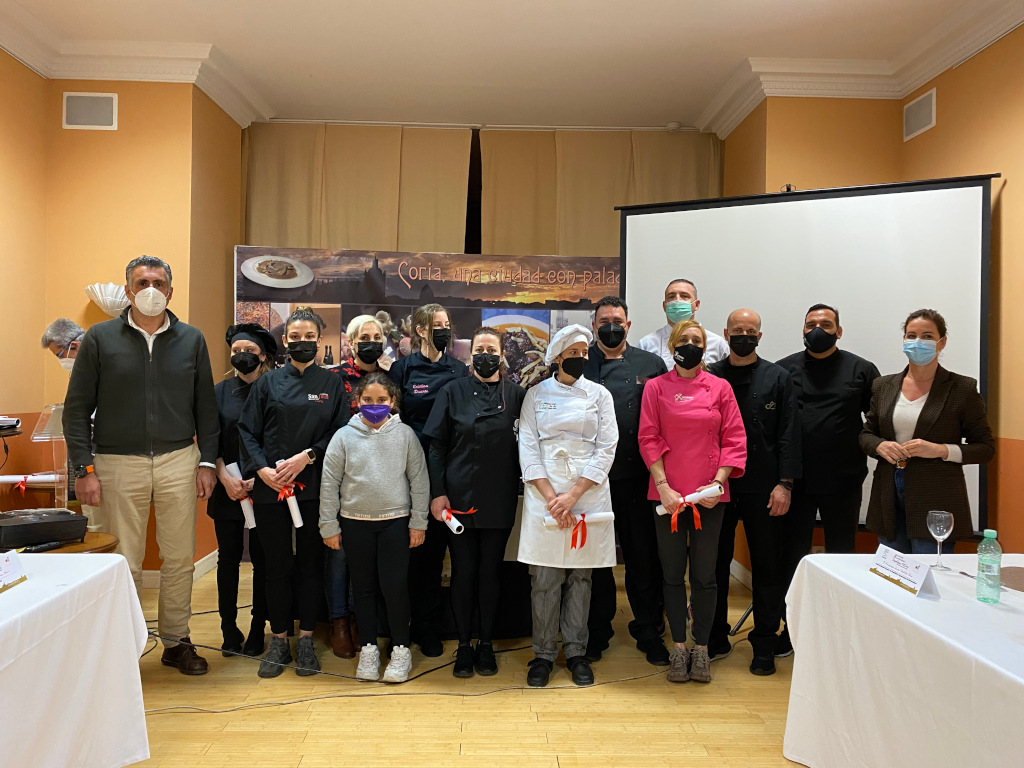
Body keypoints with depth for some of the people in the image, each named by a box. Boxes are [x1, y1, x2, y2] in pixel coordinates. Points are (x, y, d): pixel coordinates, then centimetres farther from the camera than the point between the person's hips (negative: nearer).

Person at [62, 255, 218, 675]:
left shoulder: (192, 340, 8)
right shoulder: (100, 338, 2)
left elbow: (206, 407, 10)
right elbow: (76, 409, 2)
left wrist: (207, 461, 4)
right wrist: (84, 468, -6)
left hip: (178, 462, 2)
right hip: (118, 464, -1)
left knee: (180, 558, 7)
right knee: (123, 565, 3)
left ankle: (176, 641, 22)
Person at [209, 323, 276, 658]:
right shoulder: (219, 392, 7)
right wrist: (225, 477, -10)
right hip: (227, 489, 2)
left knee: (261, 558, 4)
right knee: (228, 557, 7)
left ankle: (258, 629, 15)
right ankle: (229, 628, 18)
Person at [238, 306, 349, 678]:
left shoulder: (332, 384, 6)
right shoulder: (268, 383, 7)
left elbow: (340, 432, -1)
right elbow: (247, 431, 3)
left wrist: (307, 456, -13)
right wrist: (261, 469, -11)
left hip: (314, 486, 0)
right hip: (270, 487, 1)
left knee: (310, 562, 6)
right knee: (276, 565, 7)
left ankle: (306, 640, 19)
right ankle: (279, 641, 20)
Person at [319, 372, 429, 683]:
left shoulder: (405, 435, -2)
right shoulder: (344, 436, -1)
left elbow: (419, 480, 1)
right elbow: (329, 483, 2)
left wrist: (418, 523, 0)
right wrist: (329, 526, 1)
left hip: (395, 521, -1)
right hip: (355, 523, 2)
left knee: (395, 585, -2)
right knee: (364, 586, 11)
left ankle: (401, 649, 15)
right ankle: (369, 648, 25)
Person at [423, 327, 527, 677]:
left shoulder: (516, 394, 2)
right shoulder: (453, 392, 1)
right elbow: (436, 446, 0)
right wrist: (437, 493, -7)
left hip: (499, 500, 1)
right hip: (459, 499, 0)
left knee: (491, 571, 9)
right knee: (463, 571, 7)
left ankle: (486, 642, 25)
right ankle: (463, 644, 22)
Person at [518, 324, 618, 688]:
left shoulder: (599, 395, 7)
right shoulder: (537, 394, 6)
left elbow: (606, 449, 0)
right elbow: (528, 448, 1)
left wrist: (573, 495, -9)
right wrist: (551, 497, -10)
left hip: (588, 491, 1)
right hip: (544, 492, -1)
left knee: (580, 575, 7)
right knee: (545, 577, 1)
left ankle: (576, 651, 20)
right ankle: (543, 653, 15)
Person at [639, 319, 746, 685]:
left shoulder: (720, 388, 4)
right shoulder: (656, 387, 2)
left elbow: (734, 439, 4)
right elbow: (649, 439, -2)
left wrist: (718, 482, -7)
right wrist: (663, 486, -10)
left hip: (709, 494, 1)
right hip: (667, 493, 0)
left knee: (704, 574, 7)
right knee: (673, 573, 8)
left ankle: (701, 648, 22)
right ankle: (679, 647, 22)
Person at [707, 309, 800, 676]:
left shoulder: (777, 378, 5)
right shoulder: (709, 377, 6)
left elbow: (788, 435, 0)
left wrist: (784, 484, -8)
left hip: (763, 489, 0)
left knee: (767, 567, 7)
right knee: (714, 566, 9)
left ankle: (764, 646, 20)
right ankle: (716, 640, 23)